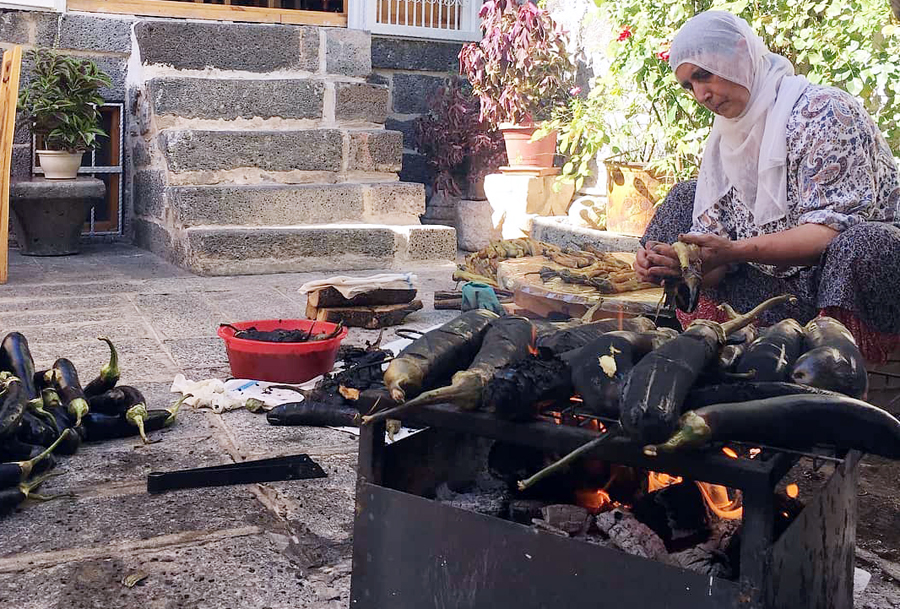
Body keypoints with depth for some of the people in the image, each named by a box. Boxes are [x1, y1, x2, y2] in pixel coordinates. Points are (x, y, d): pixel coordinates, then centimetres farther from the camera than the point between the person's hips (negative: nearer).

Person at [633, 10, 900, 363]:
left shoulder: (822, 110, -14)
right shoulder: (726, 139, 7)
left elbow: (836, 225, -24)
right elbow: (716, 248, 1)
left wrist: (736, 250, -34)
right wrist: (680, 264, -22)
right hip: (789, 294, 7)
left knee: (864, 243, -42)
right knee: (686, 199, 6)